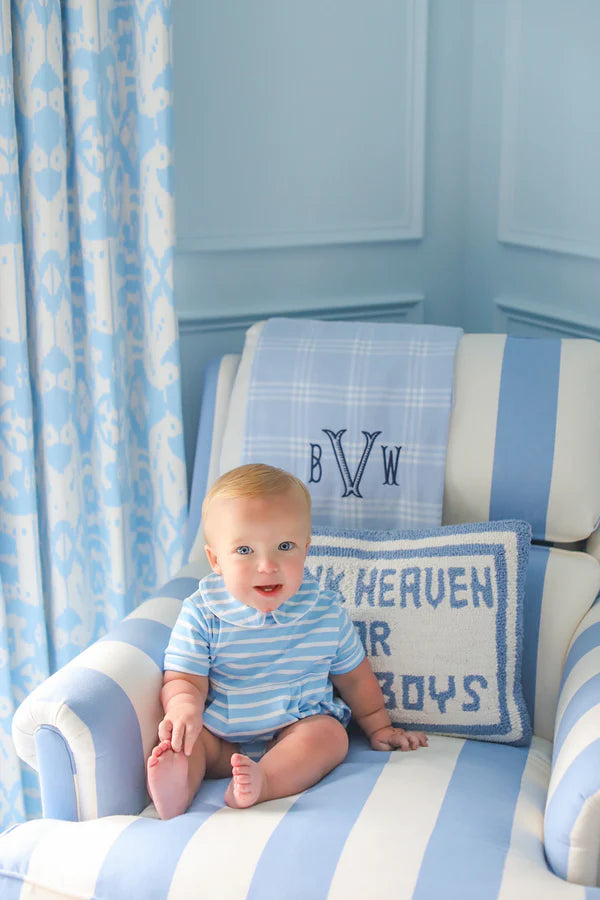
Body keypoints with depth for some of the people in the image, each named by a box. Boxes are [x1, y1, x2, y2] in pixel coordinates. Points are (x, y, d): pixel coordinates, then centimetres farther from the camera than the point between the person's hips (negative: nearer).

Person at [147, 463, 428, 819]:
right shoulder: (202, 614, -9)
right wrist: (184, 707, -34)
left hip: (297, 728, 0)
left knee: (330, 734, -27)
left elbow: (353, 676, 13)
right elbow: (184, 679, -11)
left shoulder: (326, 612, -3)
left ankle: (263, 782, -48)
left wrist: (378, 726, 21)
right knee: (183, 738, -23)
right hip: (220, 740, 0)